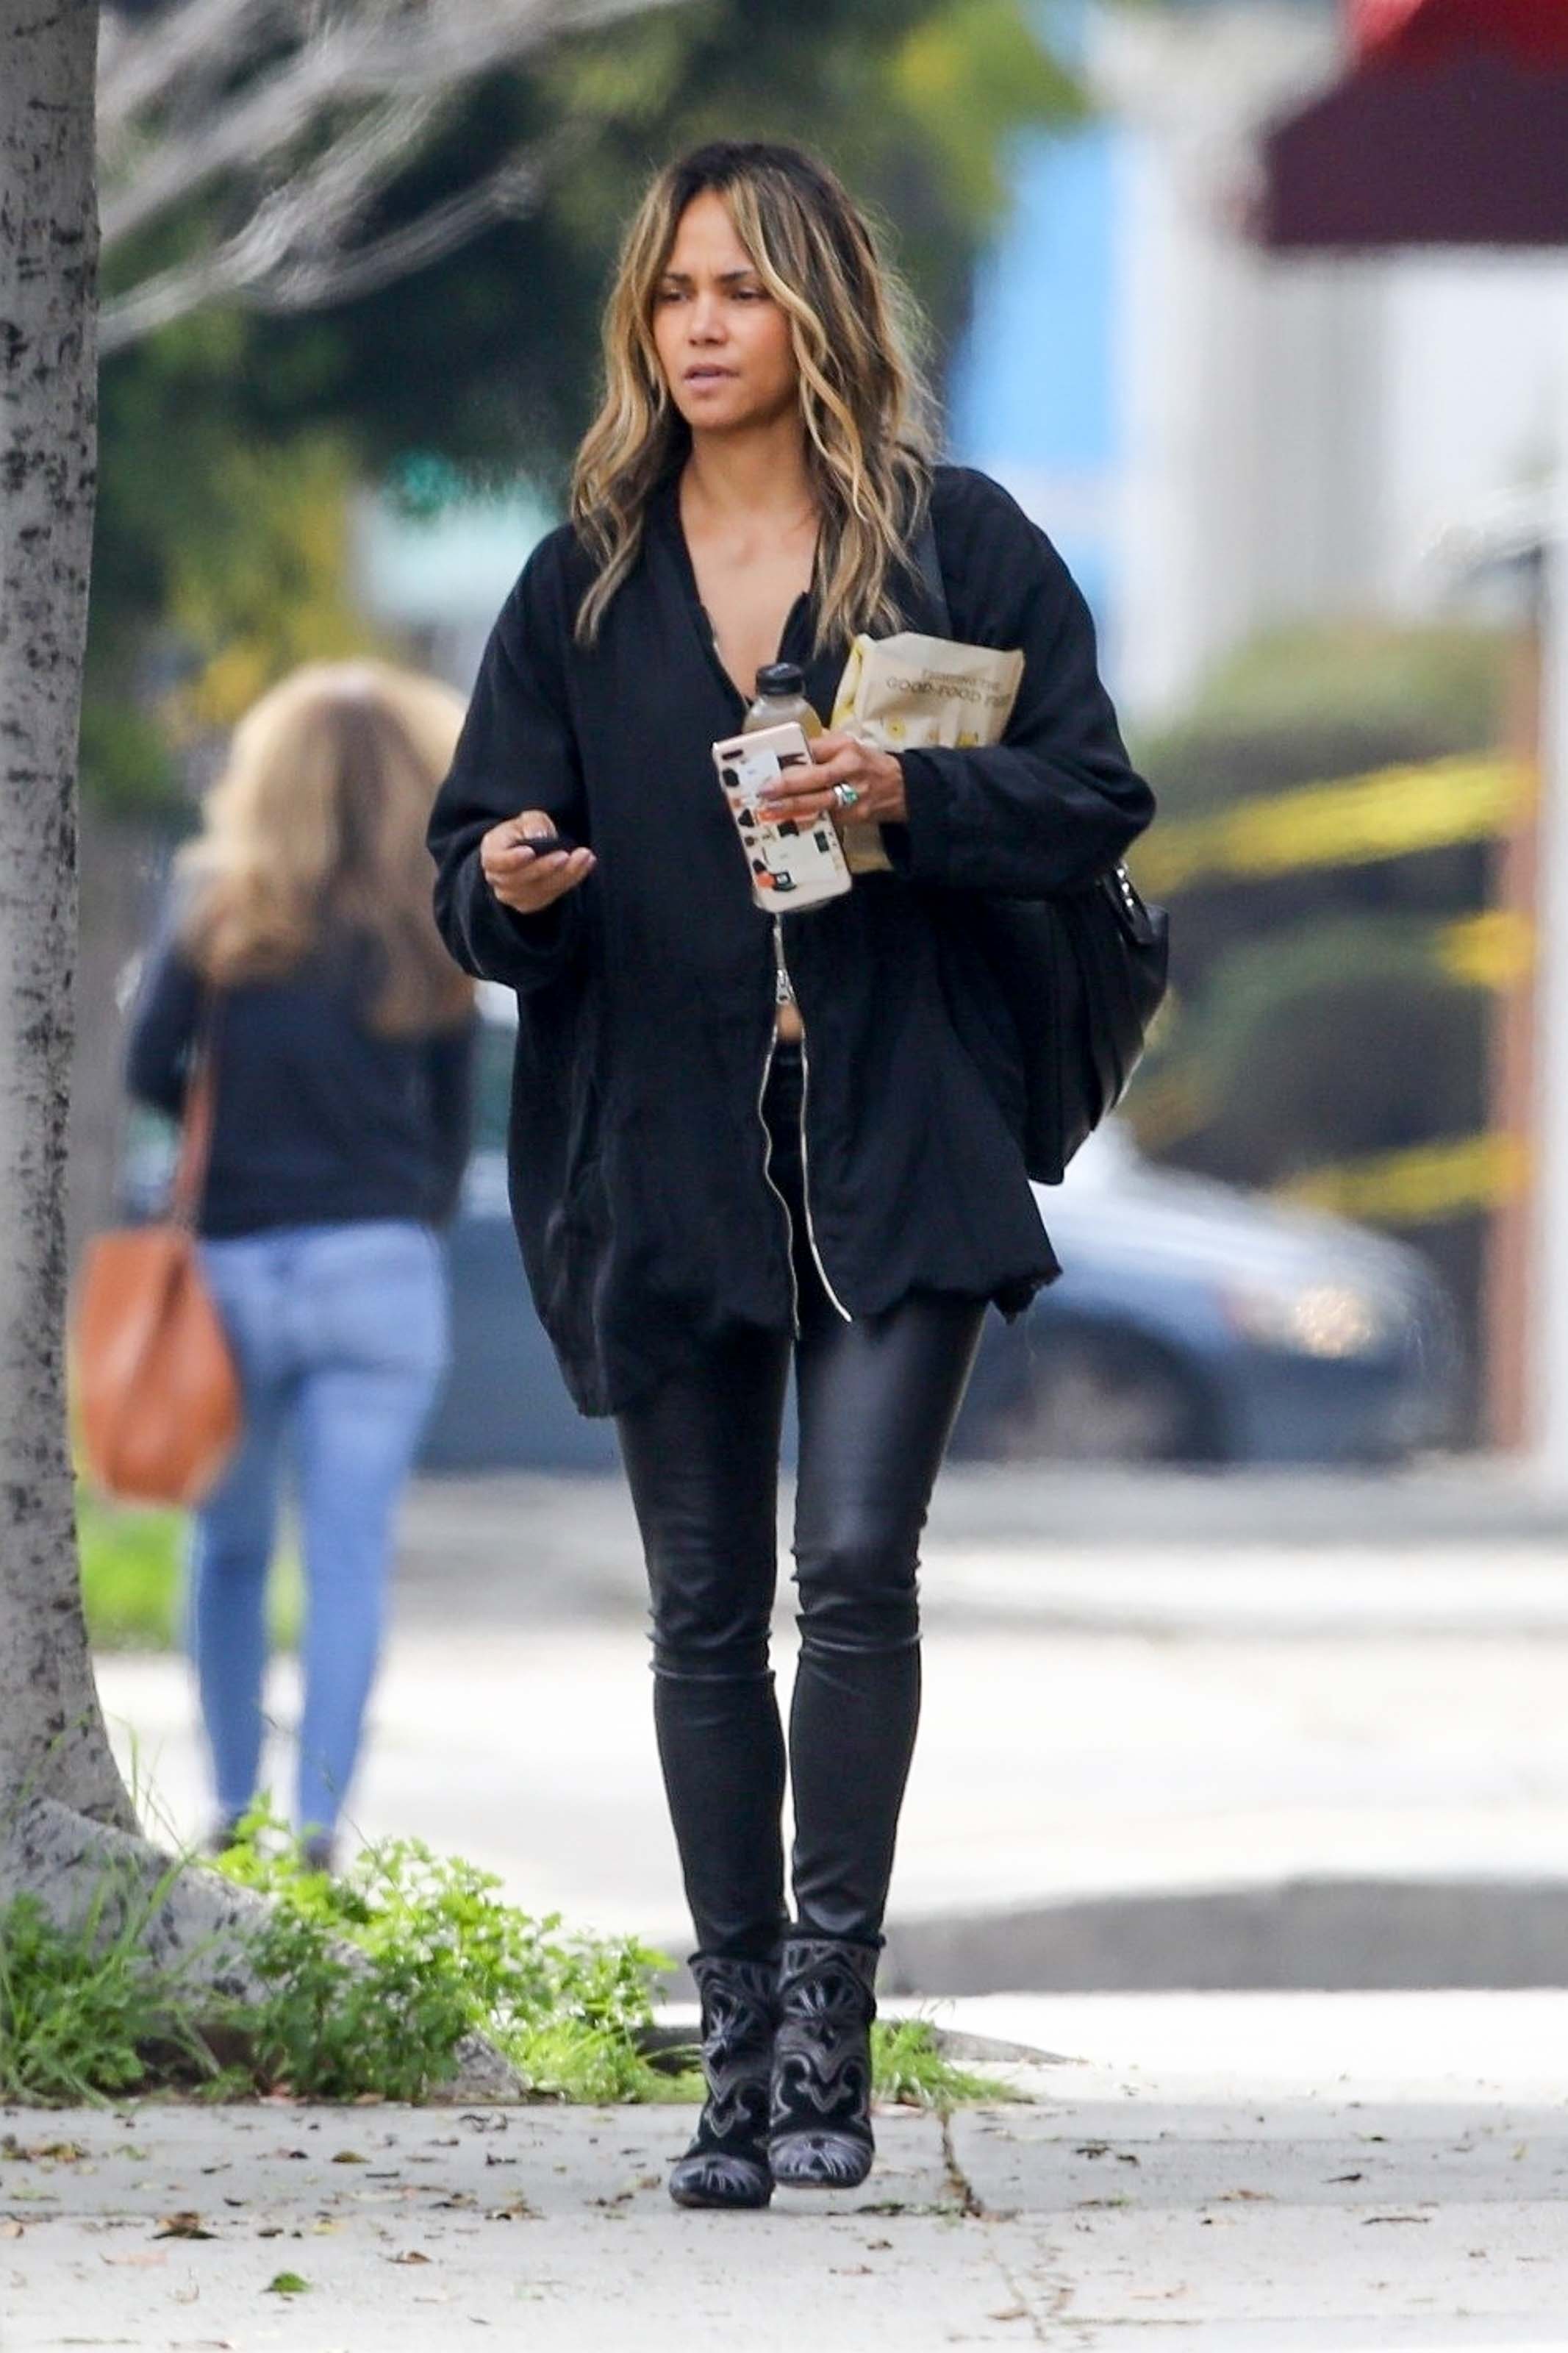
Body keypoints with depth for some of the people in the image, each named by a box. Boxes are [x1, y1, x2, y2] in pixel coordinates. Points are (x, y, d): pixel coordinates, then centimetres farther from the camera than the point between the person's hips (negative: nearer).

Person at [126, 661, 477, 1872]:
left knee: (230, 1547, 14)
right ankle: (320, 1822, -9)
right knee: (351, 1554, -2)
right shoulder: (430, 941, 2)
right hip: (379, 1266, 0)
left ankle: (235, 1812, 18)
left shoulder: (224, 907, -2)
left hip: (231, 1268, 0)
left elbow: (149, 1067, -5)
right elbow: (452, 1126, 5)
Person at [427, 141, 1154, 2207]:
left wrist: (910, 797, -17)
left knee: (857, 1560, -17)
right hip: (662, 1158, 3)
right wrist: (509, 891, -15)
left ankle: (832, 2013, -11)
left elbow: (1095, 799, 0)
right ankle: (739, 2050, 13)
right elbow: (477, 858, 9)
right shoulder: (583, 584, 10)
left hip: (898, 1147, -3)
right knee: (707, 1614, 6)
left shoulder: (956, 542, 2)